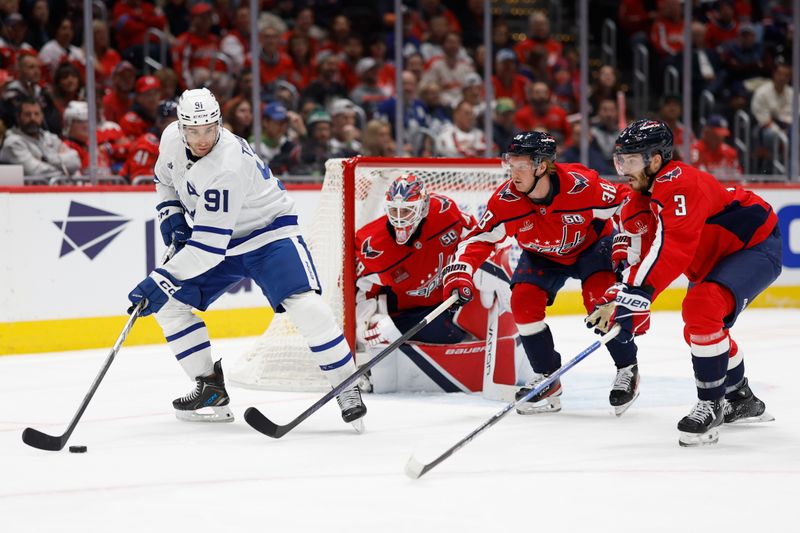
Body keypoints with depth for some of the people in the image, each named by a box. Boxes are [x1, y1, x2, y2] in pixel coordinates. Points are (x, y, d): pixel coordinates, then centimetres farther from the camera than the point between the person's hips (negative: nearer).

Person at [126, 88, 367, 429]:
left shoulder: (228, 167, -35)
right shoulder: (172, 138, -11)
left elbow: (209, 246, -37)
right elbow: (165, 179, 14)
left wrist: (161, 279, -38)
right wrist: (170, 213, -4)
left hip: (268, 231, -8)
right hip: (215, 238, 8)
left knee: (304, 305, -27)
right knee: (169, 303, -1)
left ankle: (347, 387, -14)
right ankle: (211, 388, 9)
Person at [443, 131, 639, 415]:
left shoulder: (581, 185, -35)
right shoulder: (506, 200, -25)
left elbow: (627, 206, -22)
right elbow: (479, 238, -18)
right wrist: (459, 274, -31)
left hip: (590, 244, -3)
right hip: (542, 256, 4)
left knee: (601, 297, -26)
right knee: (523, 301, -16)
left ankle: (627, 369, -4)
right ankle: (547, 379, 2)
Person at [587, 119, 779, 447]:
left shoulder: (678, 183, -29)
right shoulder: (638, 204, 1)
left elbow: (671, 250, -40)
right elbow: (640, 259, 0)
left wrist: (632, 297, -43)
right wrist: (619, 302, -14)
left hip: (756, 245, -11)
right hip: (715, 259, 11)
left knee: (702, 309, -29)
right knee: (699, 329, 18)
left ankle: (711, 405, -15)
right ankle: (741, 402, 40)